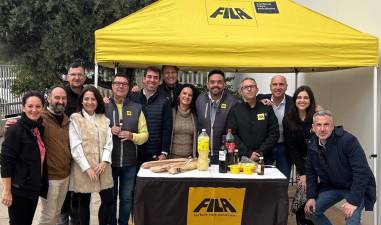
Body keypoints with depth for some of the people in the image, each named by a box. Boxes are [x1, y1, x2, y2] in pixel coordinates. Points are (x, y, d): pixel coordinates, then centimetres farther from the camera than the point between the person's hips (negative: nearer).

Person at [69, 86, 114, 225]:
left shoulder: (103, 118, 11)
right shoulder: (75, 119, -2)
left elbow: (108, 142, 5)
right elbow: (75, 146, -9)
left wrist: (105, 162, -10)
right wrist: (87, 168, -14)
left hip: (102, 167, 4)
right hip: (83, 168, -4)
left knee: (108, 200, 3)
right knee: (84, 203, 6)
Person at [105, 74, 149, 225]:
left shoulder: (136, 108, 3)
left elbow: (144, 135, 3)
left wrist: (131, 136, -16)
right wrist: (109, 131, -15)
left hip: (129, 162, 1)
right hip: (109, 161, -1)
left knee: (127, 198, 12)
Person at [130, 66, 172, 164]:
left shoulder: (164, 102, 2)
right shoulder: (132, 98, 5)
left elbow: (167, 129, 0)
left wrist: (164, 152, -5)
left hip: (155, 155, -1)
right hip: (134, 153, 1)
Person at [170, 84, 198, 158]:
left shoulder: (194, 115, 5)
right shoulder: (171, 112, -1)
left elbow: (196, 138, 10)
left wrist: (195, 156, 5)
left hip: (190, 157, 2)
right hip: (173, 156, -1)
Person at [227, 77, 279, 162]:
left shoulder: (267, 109, 8)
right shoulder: (235, 110, 5)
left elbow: (274, 133, 3)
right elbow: (232, 135, -3)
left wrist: (260, 152, -8)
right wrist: (248, 154, -12)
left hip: (264, 159, 1)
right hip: (242, 159, -1)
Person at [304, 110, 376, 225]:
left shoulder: (348, 140, -26)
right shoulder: (312, 144, -6)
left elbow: (362, 172, -28)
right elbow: (310, 171, 6)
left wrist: (353, 200, -29)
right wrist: (311, 197, -3)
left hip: (356, 187, -6)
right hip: (331, 186, 6)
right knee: (311, 210, -2)